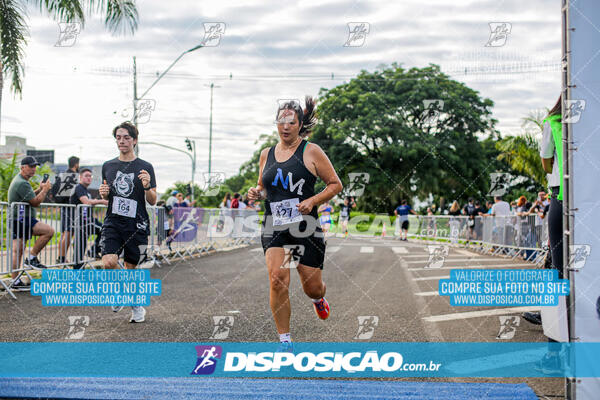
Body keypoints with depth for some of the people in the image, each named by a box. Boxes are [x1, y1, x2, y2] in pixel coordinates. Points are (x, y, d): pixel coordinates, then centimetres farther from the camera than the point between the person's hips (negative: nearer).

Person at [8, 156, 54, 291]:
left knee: (17, 251, 7)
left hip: (17, 221, 11)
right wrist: (45, 190, -4)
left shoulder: (18, 180, 21)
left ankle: (15, 281, 6)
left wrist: (39, 190, 15)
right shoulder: (22, 183, -14)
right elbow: (35, 202, -15)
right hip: (21, 220, -11)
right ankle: (31, 258, -8)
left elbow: (29, 197, 28)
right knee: (49, 231, -16)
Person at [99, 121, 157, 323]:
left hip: (136, 225, -2)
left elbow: (153, 202, 0)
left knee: (130, 267, 5)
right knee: (109, 262, -17)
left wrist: (147, 187, -20)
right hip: (112, 223, 2)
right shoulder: (108, 166, 10)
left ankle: (136, 305, 27)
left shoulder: (145, 167, 0)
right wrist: (103, 193, -2)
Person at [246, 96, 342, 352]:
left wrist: (313, 201, -13)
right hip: (274, 226, 2)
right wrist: (256, 193, 2)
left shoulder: (311, 151, -2)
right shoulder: (266, 154, 11)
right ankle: (284, 340, -4)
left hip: (305, 226, -2)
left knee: (312, 287, 5)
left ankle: (318, 298, 47)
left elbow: (336, 184, 1)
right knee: (277, 277, -18)